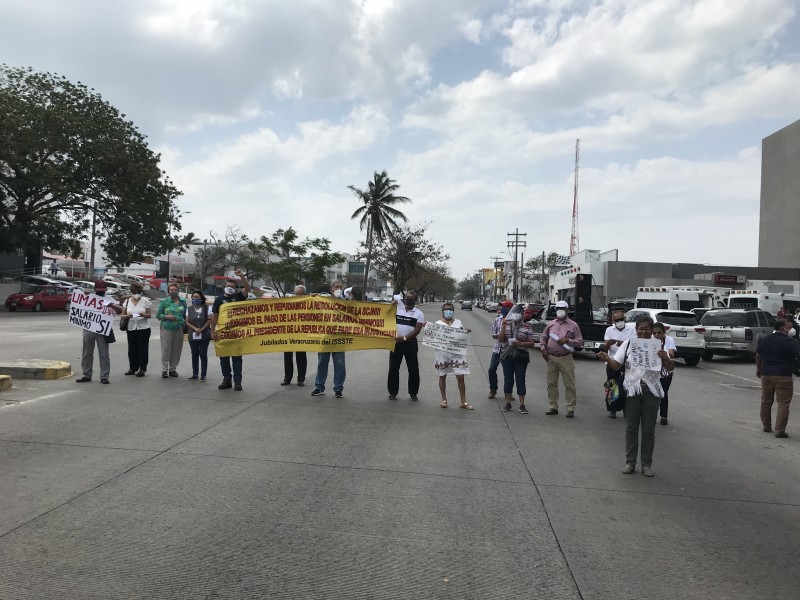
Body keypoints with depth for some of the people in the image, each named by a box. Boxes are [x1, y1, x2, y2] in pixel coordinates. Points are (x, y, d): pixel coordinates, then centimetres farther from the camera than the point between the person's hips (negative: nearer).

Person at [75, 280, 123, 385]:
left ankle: (104, 376, 5)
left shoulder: (108, 300, 4)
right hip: (88, 330, 2)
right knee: (87, 353, 10)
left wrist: (112, 306, -22)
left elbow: (120, 310, -2)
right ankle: (86, 375, 19)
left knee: (104, 354, 0)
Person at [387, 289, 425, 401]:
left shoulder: (419, 314, 2)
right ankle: (393, 392, 13)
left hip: (410, 343, -1)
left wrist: (404, 338, -18)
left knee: (413, 369, 2)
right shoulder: (397, 309, 7)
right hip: (396, 342, 1)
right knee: (393, 368, 4)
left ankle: (413, 393, 14)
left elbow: (417, 330, -6)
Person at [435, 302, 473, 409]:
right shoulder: (438, 323, 5)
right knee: (442, 376, 7)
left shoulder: (458, 322, 11)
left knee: (460, 377, -3)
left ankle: (464, 401, 6)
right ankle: (444, 400, 20)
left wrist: (466, 332, -4)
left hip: (456, 353, 1)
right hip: (442, 353, -1)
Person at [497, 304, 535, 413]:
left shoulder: (527, 327, 0)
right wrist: (503, 327, -11)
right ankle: (508, 403, 17)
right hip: (507, 356, 2)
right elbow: (500, 340, 1)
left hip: (521, 357, -2)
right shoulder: (506, 325, 6)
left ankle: (522, 405, 6)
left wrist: (520, 344, -16)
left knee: (520, 380, 0)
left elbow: (531, 343, -1)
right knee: (508, 379, 7)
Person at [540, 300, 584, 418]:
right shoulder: (551, 324, 12)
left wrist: (568, 340, -14)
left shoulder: (573, 325, 2)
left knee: (569, 384, -3)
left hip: (565, 358, -3)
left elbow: (580, 342, 0)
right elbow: (543, 337, 19)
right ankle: (553, 407, 18)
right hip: (551, 358, 3)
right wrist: (543, 349, 4)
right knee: (551, 383, 8)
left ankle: (570, 409, 4)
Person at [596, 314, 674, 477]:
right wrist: (607, 359, -19)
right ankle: (630, 462, 14)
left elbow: (671, 368, 1)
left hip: (652, 390, 0)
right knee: (631, 428, 5)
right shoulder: (628, 344, 5)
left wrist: (665, 358, -21)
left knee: (648, 429, 7)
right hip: (632, 389, 0)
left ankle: (647, 464, 16)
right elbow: (617, 365, 2)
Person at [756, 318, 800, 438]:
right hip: (783, 376, -6)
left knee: (766, 401, 17)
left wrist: (758, 369, 28)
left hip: (766, 375, 6)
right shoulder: (789, 342, -13)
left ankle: (766, 425, 27)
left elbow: (758, 356, 17)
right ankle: (780, 430, -2)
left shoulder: (764, 340, 7)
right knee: (783, 404, 0)